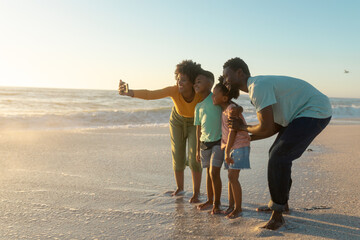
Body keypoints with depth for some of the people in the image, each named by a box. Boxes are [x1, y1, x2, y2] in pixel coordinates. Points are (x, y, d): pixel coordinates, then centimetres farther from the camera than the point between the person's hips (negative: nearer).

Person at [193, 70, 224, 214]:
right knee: (208, 172, 14)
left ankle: (216, 203, 4)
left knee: (214, 172, -9)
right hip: (204, 143, 5)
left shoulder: (216, 98, -6)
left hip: (218, 141, -5)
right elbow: (199, 128, 14)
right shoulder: (198, 107, 9)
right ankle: (209, 200, 29)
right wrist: (198, 149, 16)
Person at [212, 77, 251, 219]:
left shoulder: (232, 109, -19)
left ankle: (238, 208, 2)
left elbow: (232, 132, -22)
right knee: (231, 176, 11)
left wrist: (227, 152, -24)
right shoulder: (224, 109, 6)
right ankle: (231, 206, 20)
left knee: (232, 177, -10)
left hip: (240, 146, -9)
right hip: (230, 147, 9)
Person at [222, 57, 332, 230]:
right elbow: (276, 126, 13)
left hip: (315, 111, -11)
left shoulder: (258, 86, -21)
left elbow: (266, 128, -24)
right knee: (276, 154, 16)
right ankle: (282, 203, 32)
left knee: (279, 157, -16)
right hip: (300, 114, 11)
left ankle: (277, 215, -7)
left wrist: (242, 127, -5)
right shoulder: (256, 87, 11)